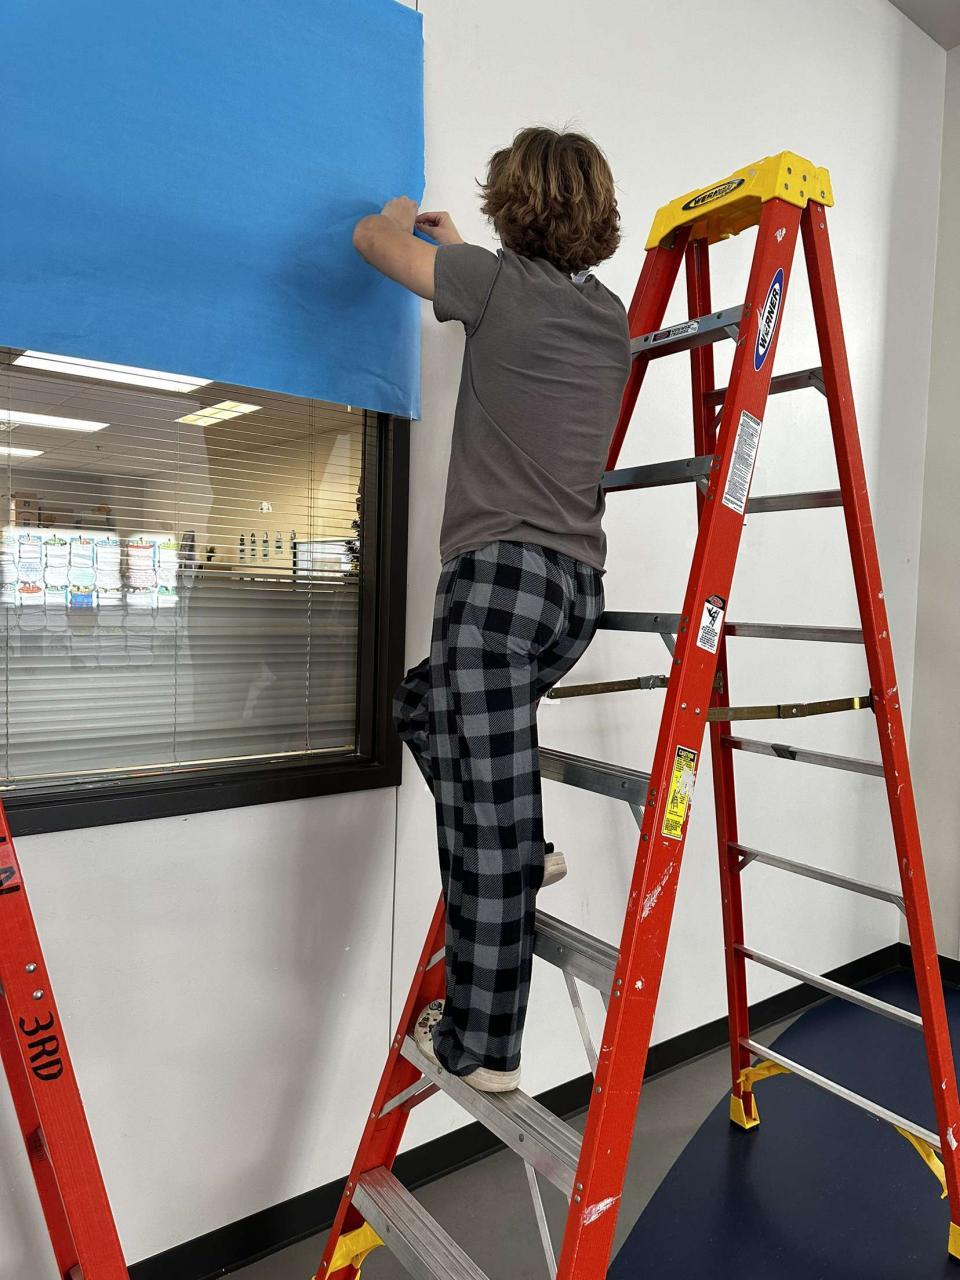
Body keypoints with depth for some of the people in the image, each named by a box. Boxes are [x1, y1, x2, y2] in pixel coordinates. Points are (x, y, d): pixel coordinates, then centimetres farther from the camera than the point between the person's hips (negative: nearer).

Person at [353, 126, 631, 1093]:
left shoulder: (501, 281, -1)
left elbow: (373, 239, 11)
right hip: (578, 585, 8)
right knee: (423, 701, 28)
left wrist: (402, 216, 34)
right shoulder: (612, 316, 19)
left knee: (487, 820, -4)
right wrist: (458, 249, 51)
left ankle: (482, 1045, 8)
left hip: (502, 568, -8)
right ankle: (523, 856, 23)